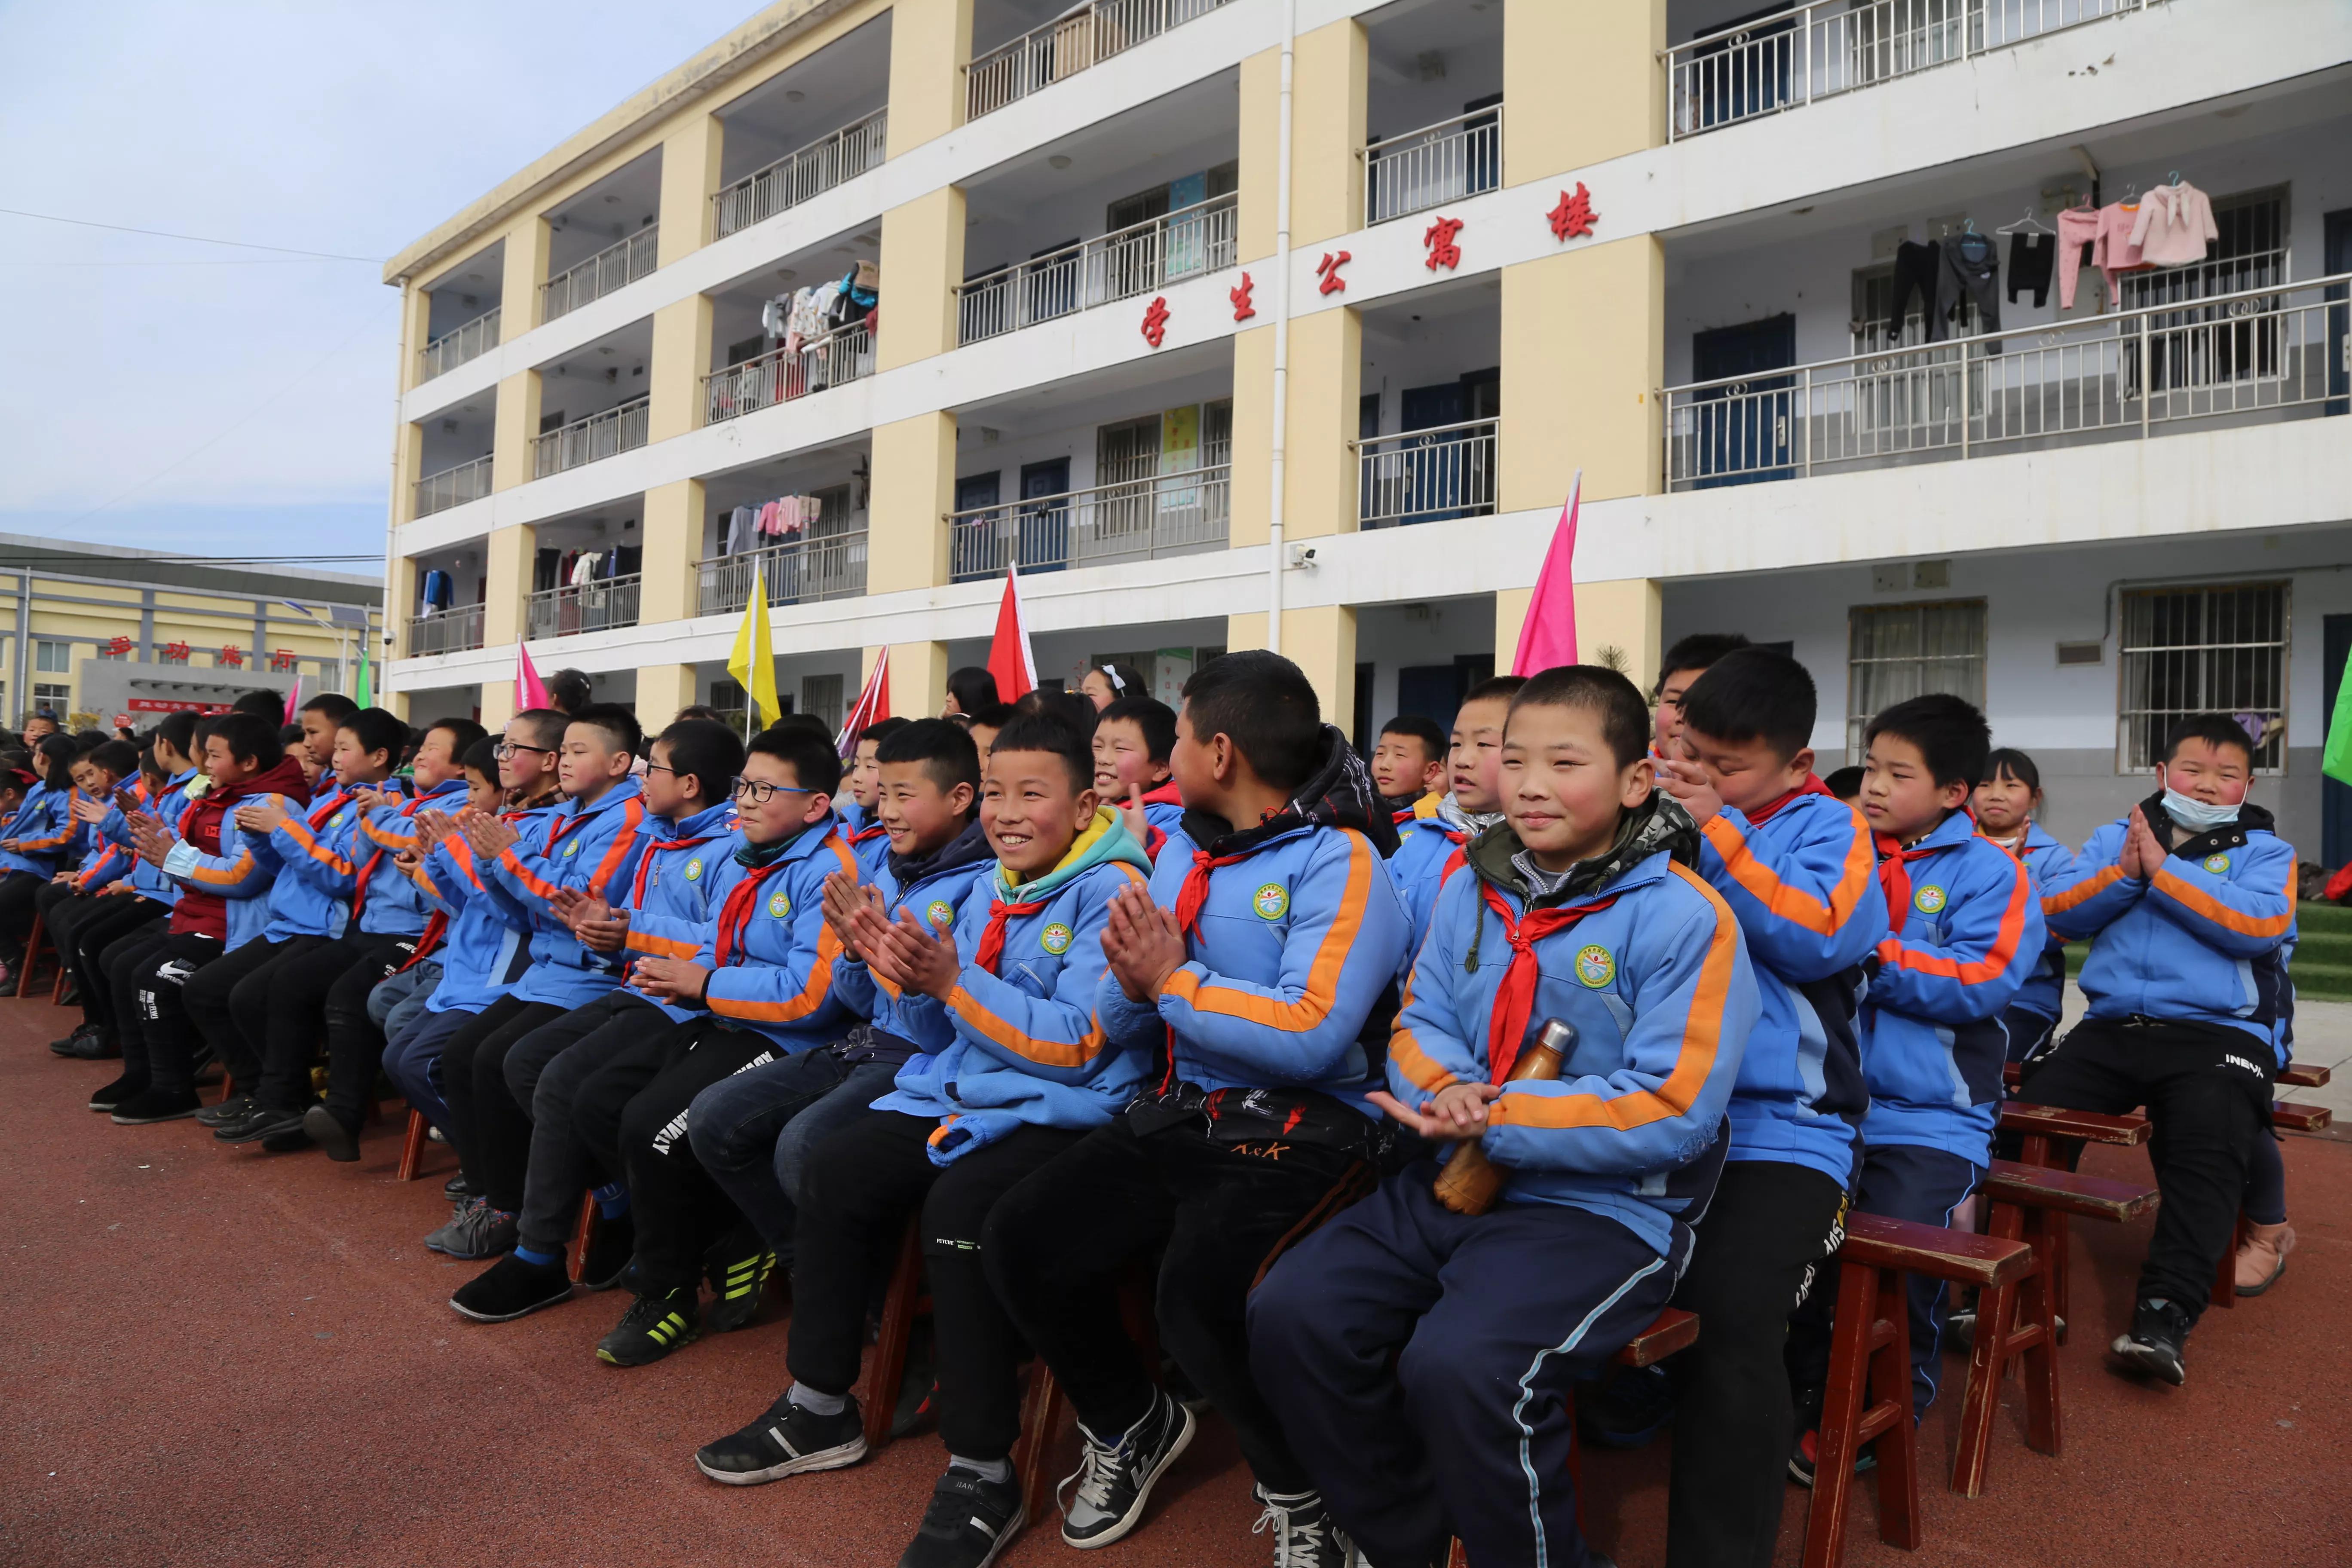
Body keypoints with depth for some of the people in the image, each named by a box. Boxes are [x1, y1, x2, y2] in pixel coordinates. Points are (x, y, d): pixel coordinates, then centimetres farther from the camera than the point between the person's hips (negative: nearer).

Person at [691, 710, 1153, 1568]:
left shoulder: (1111, 891, -12)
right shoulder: (988, 889, 12)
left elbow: (1076, 1046, -19)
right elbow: (947, 1022, 14)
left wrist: (952, 983, -22)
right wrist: (903, 972, -7)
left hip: (1061, 1109, -8)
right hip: (960, 1093, 8)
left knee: (960, 1205, -30)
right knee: (834, 1169, -6)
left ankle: (982, 1473, -15)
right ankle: (821, 1408, 12)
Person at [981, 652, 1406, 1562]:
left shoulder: (1339, 859, -11)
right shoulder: (1183, 853, 12)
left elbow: (1311, 1036, -24)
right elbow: (1122, 1032, 13)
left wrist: (1175, 981, -15)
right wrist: (1131, 982, -11)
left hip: (1306, 1124, -7)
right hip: (1181, 1111, 7)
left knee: (1198, 1294, -30)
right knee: (1021, 1240, -7)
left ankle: (1300, 1494, 2)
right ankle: (1130, 1428, 20)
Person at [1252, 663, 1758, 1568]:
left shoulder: (1683, 916, -11)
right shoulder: (1472, 889, 8)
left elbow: (1672, 1111, -16)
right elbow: (1418, 1024, 11)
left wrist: (1496, 1121, -20)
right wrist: (1441, 1091, -13)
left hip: (1608, 1208, -6)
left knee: (1461, 1367, -30)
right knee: (1290, 1317, -10)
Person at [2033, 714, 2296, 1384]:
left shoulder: (2264, 850, 9)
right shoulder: (2116, 837, 16)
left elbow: (2260, 924, -13)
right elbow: (2059, 911, 4)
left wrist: (2163, 868, -13)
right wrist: (2122, 873, -11)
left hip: (2218, 1031, -2)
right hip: (2111, 1025, 3)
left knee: (2209, 1152, -25)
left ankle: (2165, 1312, -24)